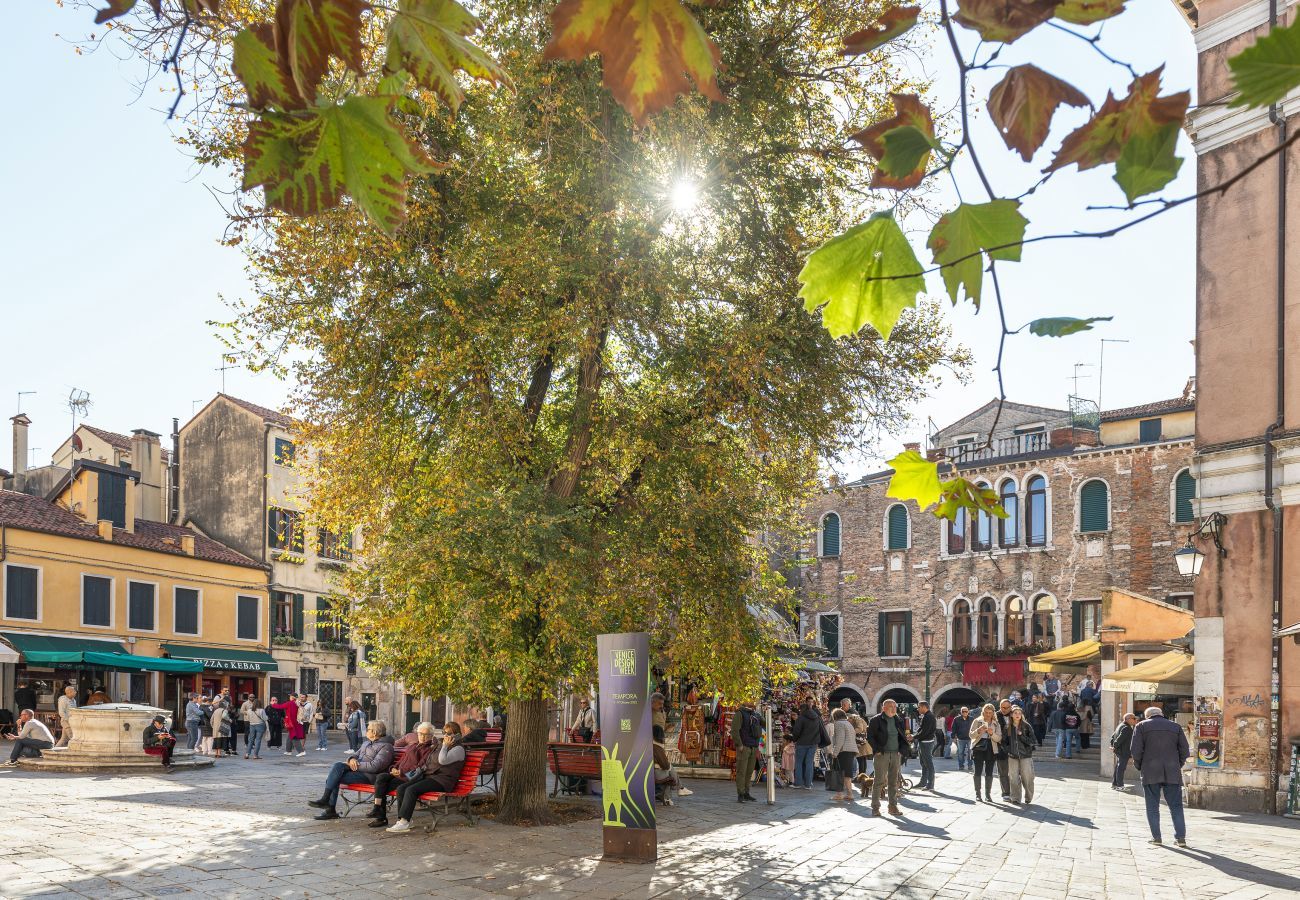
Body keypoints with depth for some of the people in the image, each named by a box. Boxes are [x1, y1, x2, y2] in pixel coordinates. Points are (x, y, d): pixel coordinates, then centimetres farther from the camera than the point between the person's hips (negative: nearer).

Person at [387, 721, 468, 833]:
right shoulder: (441, 747, 26)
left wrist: (445, 745, -9)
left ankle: (404, 822, -28)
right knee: (401, 788, -11)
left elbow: (443, 760, -19)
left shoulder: (458, 749, -3)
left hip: (442, 781, -9)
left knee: (411, 790, -27)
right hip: (428, 776, 9)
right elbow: (428, 762, 30)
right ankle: (401, 819, -16)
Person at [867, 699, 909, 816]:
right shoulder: (876, 720, -4)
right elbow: (870, 736, -5)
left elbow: (903, 737, 19)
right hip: (882, 754, -5)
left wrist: (902, 750, 5)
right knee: (879, 781, -4)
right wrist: (877, 750, -11)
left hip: (896, 754, 5)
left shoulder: (899, 720, 12)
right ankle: (875, 807, 1)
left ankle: (893, 806, 15)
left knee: (894, 782, 8)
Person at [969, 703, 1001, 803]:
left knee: (989, 772, 0)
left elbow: (999, 739, 3)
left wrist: (992, 733, -16)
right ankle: (978, 794, 2)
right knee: (978, 771, -4)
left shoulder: (996, 724, 10)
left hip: (991, 749, 1)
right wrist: (978, 731, -18)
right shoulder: (977, 721, 6)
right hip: (978, 749, -1)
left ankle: (988, 794, 7)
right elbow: (971, 735, 1)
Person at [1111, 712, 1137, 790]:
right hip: (1123, 752, -10)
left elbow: (1113, 736, 19)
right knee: (1121, 768, -4)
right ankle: (1120, 786, 0)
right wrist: (1115, 747, -14)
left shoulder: (1121, 726, 15)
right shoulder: (1127, 728, -19)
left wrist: (1112, 745, 11)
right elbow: (1119, 739, -25)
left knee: (1118, 768, 16)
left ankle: (1114, 784, 22)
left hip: (1119, 751, 10)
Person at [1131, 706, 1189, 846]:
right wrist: (1178, 765, 17)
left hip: (1150, 772, -2)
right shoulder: (1175, 727, 13)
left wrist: (1139, 766, 9)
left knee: (1153, 806, 5)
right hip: (1172, 773, 2)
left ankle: (1156, 837, 3)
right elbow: (1184, 750, 7)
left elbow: (1136, 750, -4)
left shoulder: (1142, 726, 5)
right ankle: (1181, 837, -1)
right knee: (1176, 806, 5)